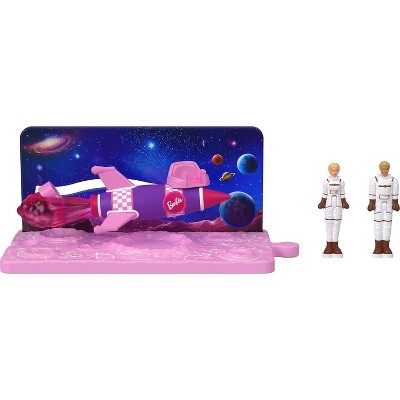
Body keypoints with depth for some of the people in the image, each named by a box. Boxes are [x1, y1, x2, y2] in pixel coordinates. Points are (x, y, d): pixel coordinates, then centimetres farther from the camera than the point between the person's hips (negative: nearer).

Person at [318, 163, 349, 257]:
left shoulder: (341, 181, 4)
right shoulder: (326, 181, 1)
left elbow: (342, 194, 6)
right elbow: (324, 194, 4)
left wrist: (344, 203, -3)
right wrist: (322, 203, -6)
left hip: (338, 205, 1)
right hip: (329, 204, -1)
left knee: (337, 223, 1)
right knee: (329, 224, 0)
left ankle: (335, 246, 6)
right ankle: (329, 246, 5)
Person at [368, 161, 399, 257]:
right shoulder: (375, 180, -7)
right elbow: (372, 193, -5)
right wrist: (371, 204, -8)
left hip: (388, 205, 2)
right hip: (378, 205, -2)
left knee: (387, 224, 2)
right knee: (378, 224, 0)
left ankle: (386, 247, 7)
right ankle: (378, 247, 5)